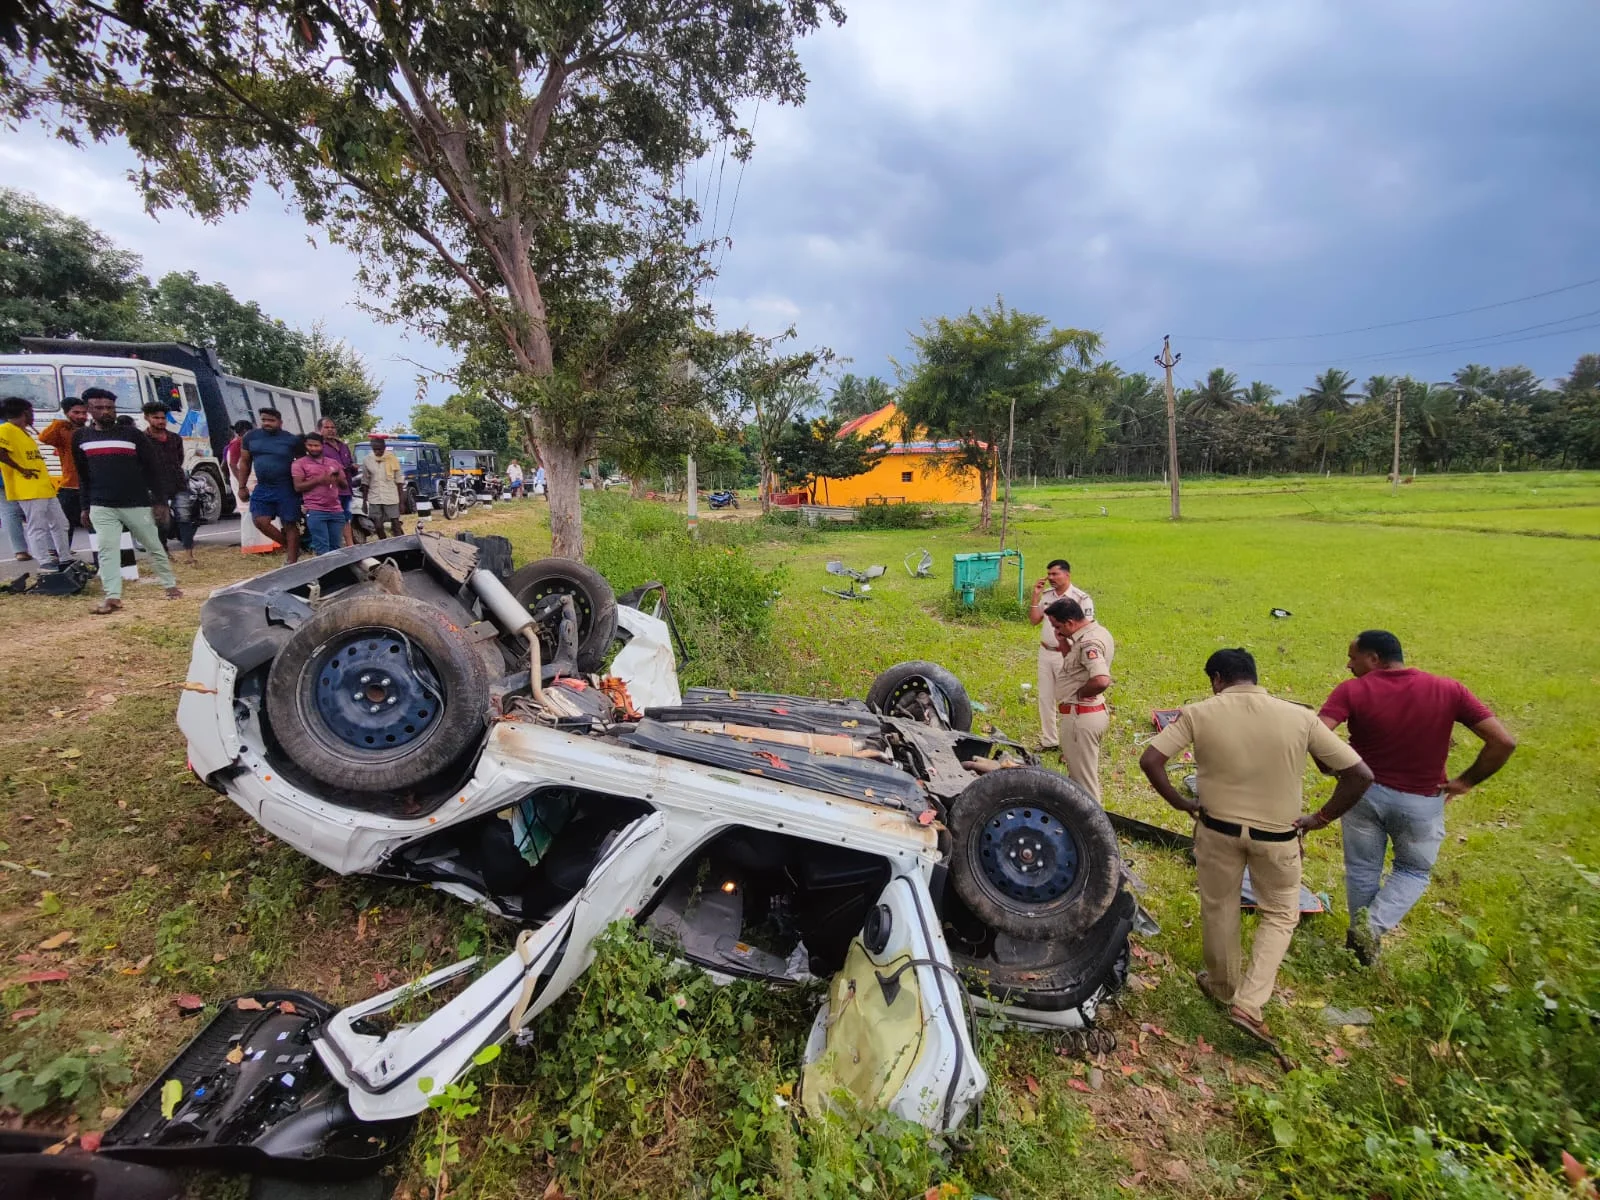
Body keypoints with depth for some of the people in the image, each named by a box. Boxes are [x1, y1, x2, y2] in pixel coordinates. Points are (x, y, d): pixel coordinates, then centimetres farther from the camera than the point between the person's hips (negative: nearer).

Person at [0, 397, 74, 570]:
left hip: (43, 487, 10)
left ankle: (65, 560, 18)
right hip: (28, 489, -10)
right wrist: (21, 469, -17)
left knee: (60, 523, 12)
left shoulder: (24, 432, 20)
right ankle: (46, 563, -2)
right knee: (37, 527, -5)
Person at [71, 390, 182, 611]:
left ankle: (171, 586, 20)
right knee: (107, 550, -4)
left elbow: (154, 468, -1)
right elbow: (82, 475, 15)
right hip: (101, 507, 2)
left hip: (137, 504, -2)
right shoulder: (81, 437, 9)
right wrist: (86, 506, 12)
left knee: (154, 547, 8)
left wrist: (159, 501, -5)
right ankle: (112, 597, -4)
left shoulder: (132, 433, -1)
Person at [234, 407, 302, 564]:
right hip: (262, 488, 4)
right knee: (260, 521, -6)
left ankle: (291, 562, 5)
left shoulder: (292, 440, -3)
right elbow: (244, 463, 12)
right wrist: (242, 487, 8)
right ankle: (288, 546, 14)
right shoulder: (251, 437, 6)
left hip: (286, 489, -4)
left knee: (290, 525, -1)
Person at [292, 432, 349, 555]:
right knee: (322, 548, -11)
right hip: (315, 512, -4)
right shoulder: (300, 463, 6)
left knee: (336, 547, 4)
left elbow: (345, 484, 22)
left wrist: (338, 478, -1)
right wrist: (318, 480, -14)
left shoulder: (333, 463, 20)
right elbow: (298, 487, -2)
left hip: (336, 511, 4)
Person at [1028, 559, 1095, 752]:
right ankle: (1048, 740, 27)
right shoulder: (1046, 595, 5)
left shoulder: (1081, 598, -11)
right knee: (1045, 698, 13)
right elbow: (1034, 620, 4)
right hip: (1045, 653, 6)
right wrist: (1036, 596, -5)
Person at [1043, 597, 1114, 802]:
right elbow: (1076, 666, 18)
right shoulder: (1094, 631, 7)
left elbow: (1101, 680, -38)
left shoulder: (1089, 643, -24)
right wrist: (1064, 645, 2)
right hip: (1093, 713, 11)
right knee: (1078, 772, 26)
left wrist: (1080, 693, -20)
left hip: (1080, 716, -11)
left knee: (1083, 778, 3)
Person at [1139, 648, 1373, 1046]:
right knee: (1280, 915, 21)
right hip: (1277, 834, 0)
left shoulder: (1199, 713, -13)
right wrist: (1321, 818, 1)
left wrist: (1179, 802, -2)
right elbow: (1359, 774, -9)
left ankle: (1223, 987, 40)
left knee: (1218, 910, 20)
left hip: (1217, 829, 0)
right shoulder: (1300, 717, -10)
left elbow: (1149, 760, -16)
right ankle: (1248, 1003, 11)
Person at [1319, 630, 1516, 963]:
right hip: (1421, 801, 1)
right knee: (1414, 871, 22)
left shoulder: (1352, 691, -17)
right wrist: (1467, 780, 0)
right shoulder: (1448, 691, -9)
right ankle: (1373, 925, 2)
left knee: (1362, 870, 17)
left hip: (1365, 793, -1)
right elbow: (1503, 741, -11)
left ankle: (1361, 935, 32)